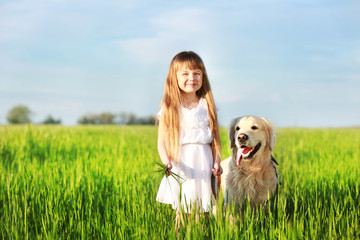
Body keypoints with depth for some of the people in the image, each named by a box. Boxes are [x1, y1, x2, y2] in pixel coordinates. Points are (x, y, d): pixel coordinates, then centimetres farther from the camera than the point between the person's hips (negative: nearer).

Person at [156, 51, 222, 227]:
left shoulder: (207, 105, 6)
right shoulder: (169, 108, 1)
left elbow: (215, 137, 9)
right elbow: (162, 140, -3)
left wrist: (216, 162, -2)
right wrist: (166, 161, -19)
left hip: (203, 164, 2)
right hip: (180, 166, -1)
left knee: (200, 212, 4)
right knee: (180, 212, 1)